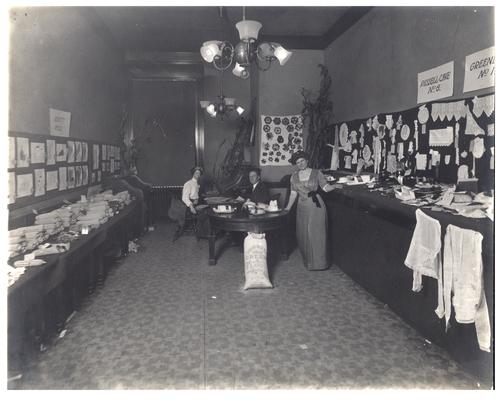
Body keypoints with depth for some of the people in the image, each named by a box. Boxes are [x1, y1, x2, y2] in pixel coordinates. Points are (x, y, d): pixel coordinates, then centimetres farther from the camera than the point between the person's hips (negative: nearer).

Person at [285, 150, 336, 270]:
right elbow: (293, 193, 11)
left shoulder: (316, 173, -1)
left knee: (316, 233, -5)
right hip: (302, 207, 4)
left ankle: (318, 262, 4)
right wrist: (287, 208, 7)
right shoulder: (294, 176, 9)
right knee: (303, 234, 5)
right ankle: (307, 260, 20)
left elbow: (325, 187, -8)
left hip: (316, 206, -4)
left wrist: (335, 186, -27)